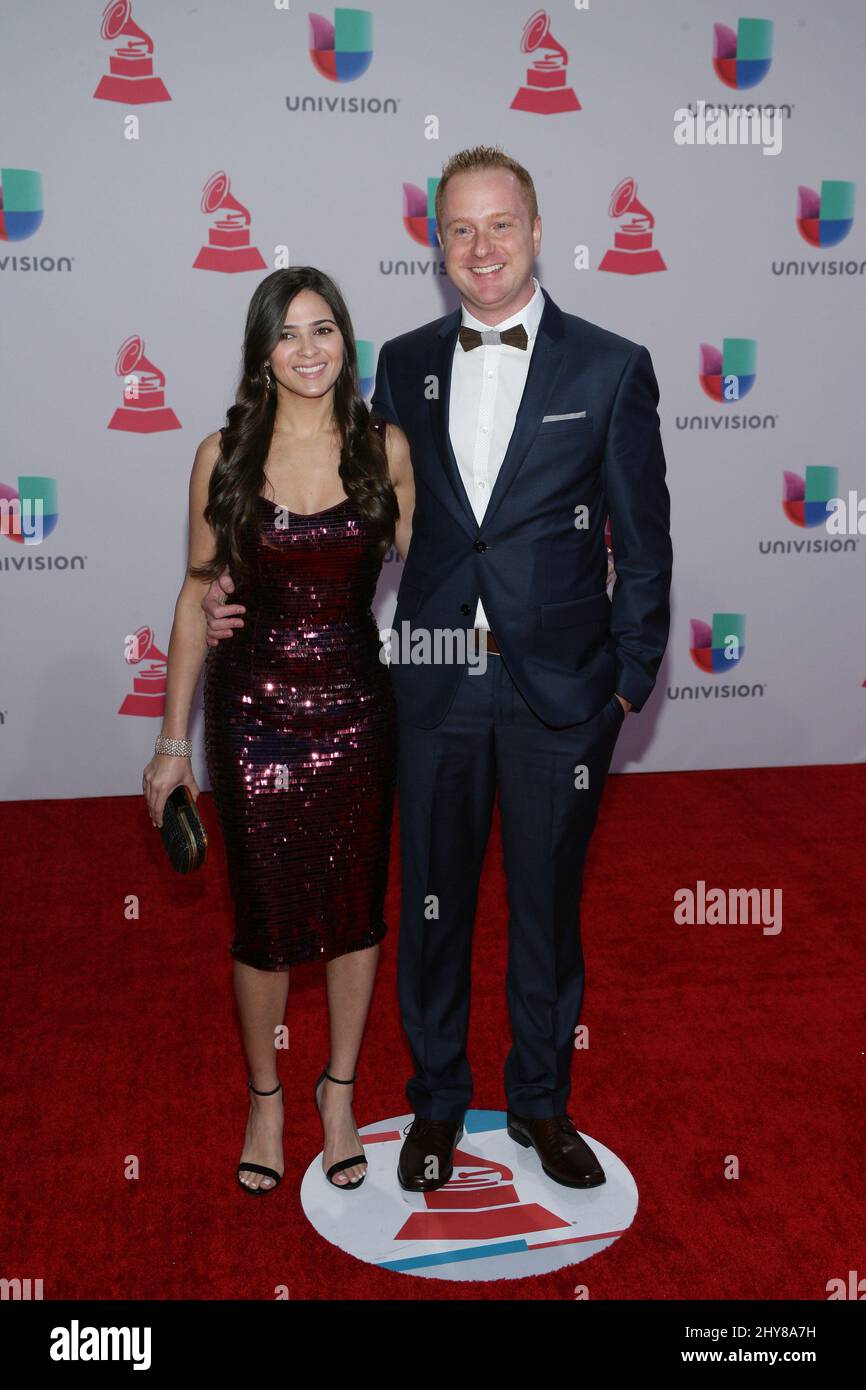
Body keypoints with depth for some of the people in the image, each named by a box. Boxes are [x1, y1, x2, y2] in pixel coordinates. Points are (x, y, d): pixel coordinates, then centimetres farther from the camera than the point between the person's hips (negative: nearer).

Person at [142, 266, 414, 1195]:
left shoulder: (386, 448, -1)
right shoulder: (224, 456, -3)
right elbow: (197, 598, 0)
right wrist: (174, 741, 1)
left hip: (356, 709, 1)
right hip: (255, 715, -1)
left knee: (356, 908, 12)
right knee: (265, 917, 9)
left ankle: (340, 1091, 34)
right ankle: (264, 1095, 33)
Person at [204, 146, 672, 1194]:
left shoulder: (611, 367, -2)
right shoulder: (404, 364, 6)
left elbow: (644, 544, 0)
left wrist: (631, 678, -2)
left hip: (559, 686, -2)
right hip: (433, 684, 2)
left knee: (547, 902, 12)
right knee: (432, 900, 12)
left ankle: (541, 1100, 34)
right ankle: (438, 1099, 34)